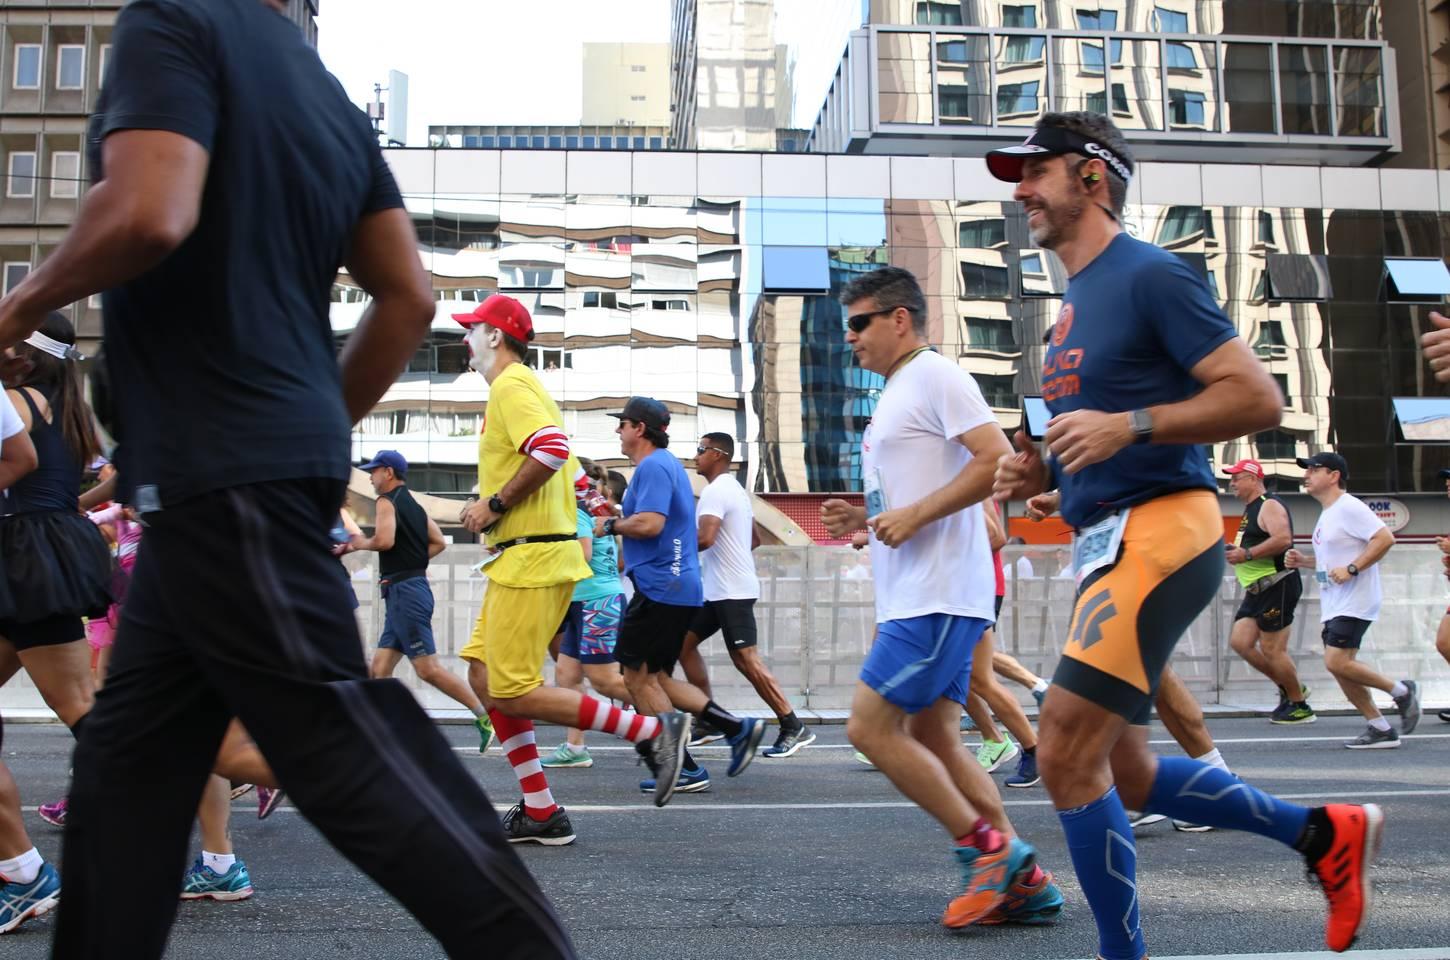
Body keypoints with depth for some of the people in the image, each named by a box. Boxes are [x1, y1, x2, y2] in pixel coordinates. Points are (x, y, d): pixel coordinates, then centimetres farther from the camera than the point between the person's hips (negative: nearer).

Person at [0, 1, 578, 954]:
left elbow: (148, 214, -25)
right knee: (128, 753, 15)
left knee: (334, 728, -6)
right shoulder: (330, 94, 17)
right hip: (248, 463, 9)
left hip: (216, 464, -9)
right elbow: (408, 297, 13)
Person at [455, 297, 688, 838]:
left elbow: (551, 449, -27)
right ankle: (540, 813, 10)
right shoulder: (521, 386, 23)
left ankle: (653, 731, -7)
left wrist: (495, 504, -17)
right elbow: (568, 468, 26)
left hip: (530, 559, -11)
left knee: (513, 694, -10)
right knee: (484, 677, 9)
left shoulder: (510, 385, -9)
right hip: (526, 557, 11)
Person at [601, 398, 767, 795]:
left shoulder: (653, 466, -13)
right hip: (678, 587, 11)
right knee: (656, 677, 14)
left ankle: (683, 769, -1)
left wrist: (610, 525, -9)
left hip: (660, 588, -11)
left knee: (638, 676, -4)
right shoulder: (667, 464, 21)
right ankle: (737, 727, 9)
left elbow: (649, 523, -25)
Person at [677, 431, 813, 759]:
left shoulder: (715, 491, -14)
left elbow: (705, 538, -27)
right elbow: (755, 540, 26)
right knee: (684, 643, 12)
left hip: (731, 591, -11)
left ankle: (794, 728, -8)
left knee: (745, 658, -11)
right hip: (720, 589, 11)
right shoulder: (735, 489, 19)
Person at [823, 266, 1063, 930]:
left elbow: (997, 462, -19)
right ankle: (1023, 882, 12)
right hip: (911, 597, 10)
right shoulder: (894, 394, 22)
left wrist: (914, 515, -19)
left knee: (870, 727, -11)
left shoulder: (935, 376, -7)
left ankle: (985, 849, -2)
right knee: (934, 740, 8)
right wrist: (864, 518, 12)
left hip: (939, 596, -10)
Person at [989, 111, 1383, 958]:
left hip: (1158, 533, -10)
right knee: (1124, 774, 13)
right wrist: (1045, 471, 8)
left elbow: (1259, 397, -13)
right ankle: (1327, 833, 27)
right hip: (1105, 545, 10)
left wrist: (1128, 426, -23)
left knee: (1067, 754, -13)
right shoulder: (1077, 301, 19)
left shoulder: (1150, 275, -8)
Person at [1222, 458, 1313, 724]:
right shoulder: (1251, 509, 19)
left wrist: (1247, 554, -25)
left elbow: (1283, 539, -28)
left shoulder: (1269, 505, -12)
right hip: (1257, 590, 10)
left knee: (1272, 649, -6)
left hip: (1278, 585, -10)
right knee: (1239, 641, 3)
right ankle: (1289, 689, 15)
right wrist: (1236, 552, 12)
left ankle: (1300, 706, 8)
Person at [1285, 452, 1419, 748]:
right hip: (1334, 605, 10)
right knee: (1340, 667, 6)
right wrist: (1304, 560, 12)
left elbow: (1385, 538, -21)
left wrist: (1352, 569, -25)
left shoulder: (1349, 507, -12)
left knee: (1337, 662, -17)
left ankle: (1401, 691, 2)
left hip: (1354, 602, -10)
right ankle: (1380, 729, 13)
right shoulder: (1328, 513, 18)